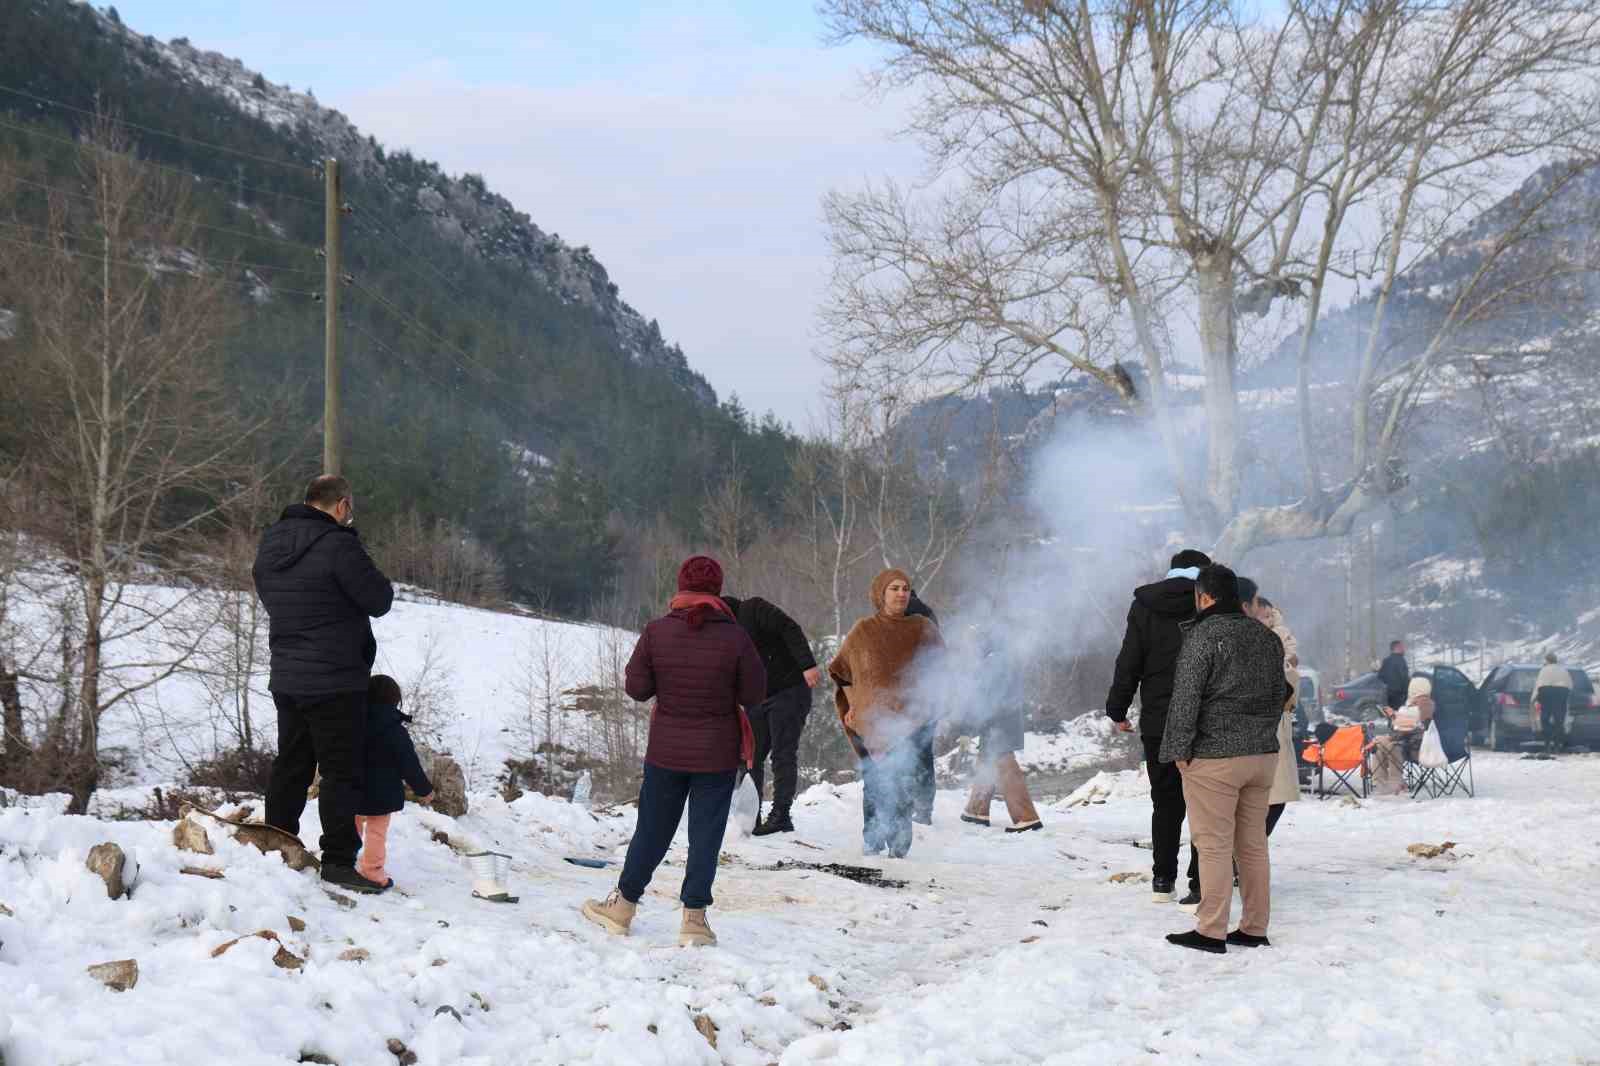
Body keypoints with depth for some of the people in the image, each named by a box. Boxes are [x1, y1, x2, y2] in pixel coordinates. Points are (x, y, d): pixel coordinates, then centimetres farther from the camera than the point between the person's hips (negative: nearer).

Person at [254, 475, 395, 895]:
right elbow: (379, 600, -12)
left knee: (290, 765, 17)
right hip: (335, 682, -8)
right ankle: (338, 861, -3)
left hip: (286, 681, 8)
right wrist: (363, 570, 5)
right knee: (342, 770, -2)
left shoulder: (270, 543, 8)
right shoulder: (337, 545, -18)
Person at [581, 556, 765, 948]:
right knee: (705, 834, 6)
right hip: (717, 754, -2)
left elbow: (637, 688, -6)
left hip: (665, 751, 2)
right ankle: (694, 917, 7)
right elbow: (754, 694, -6)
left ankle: (624, 905, 25)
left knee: (652, 828, 15)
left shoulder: (656, 632, -9)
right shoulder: (734, 637, -13)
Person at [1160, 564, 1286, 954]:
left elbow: (1186, 698, -14)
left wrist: (1179, 749, -8)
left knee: (1214, 845, -3)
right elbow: (1278, 695, 18)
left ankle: (1211, 932, -1)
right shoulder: (1266, 637, 12)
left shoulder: (1202, 636, -11)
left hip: (1214, 759, -7)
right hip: (1263, 754, 7)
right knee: (1253, 844, 11)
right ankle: (1254, 929, 15)